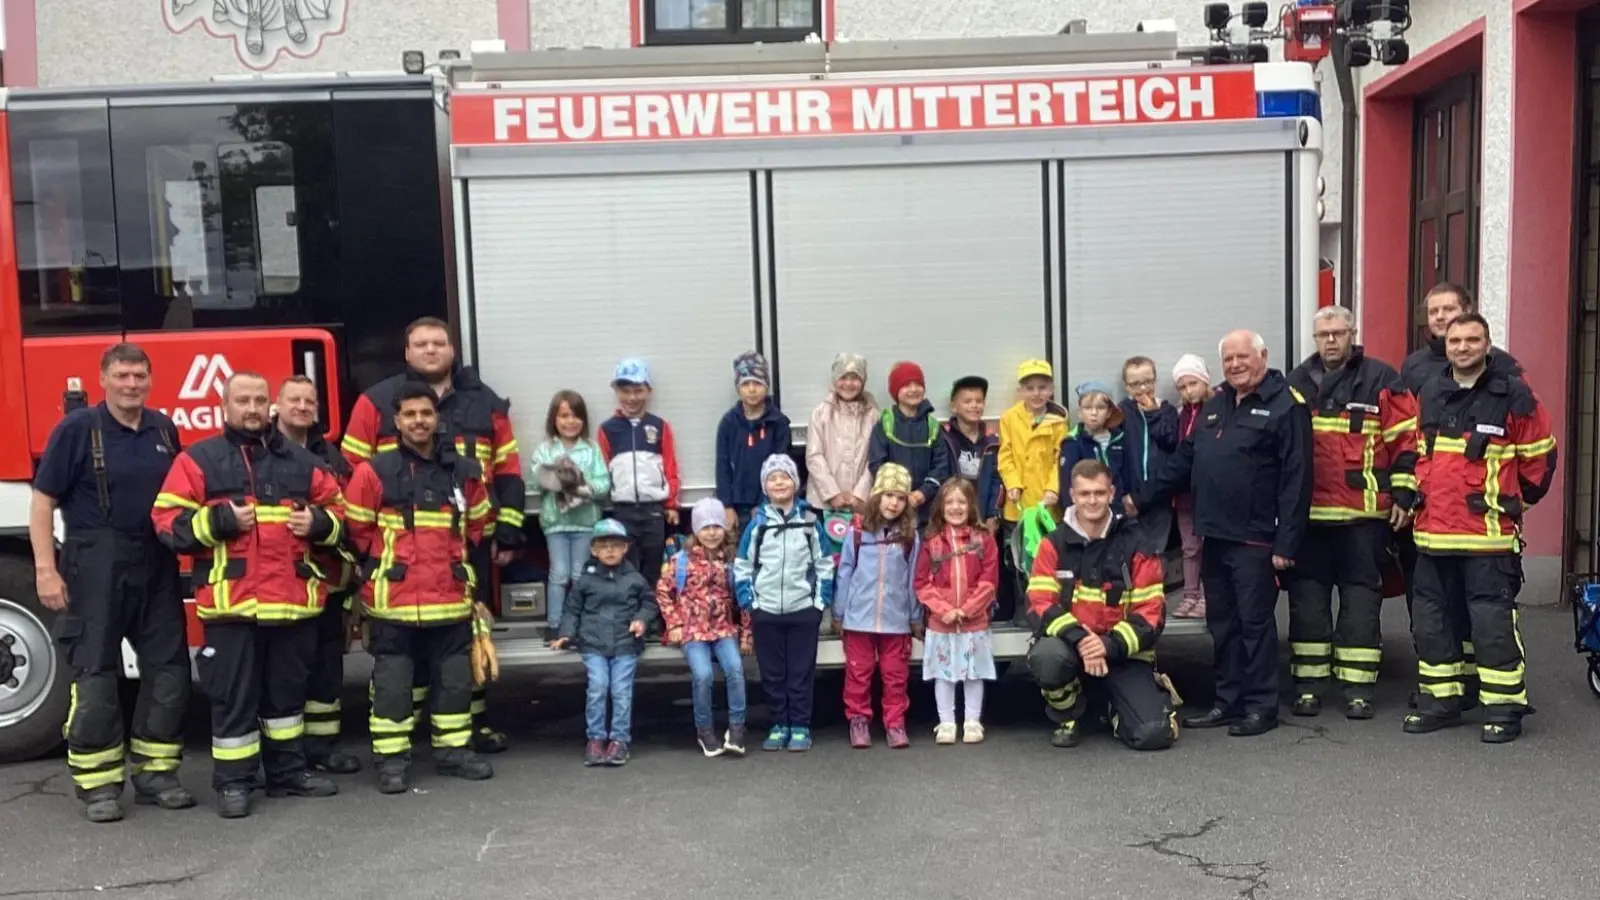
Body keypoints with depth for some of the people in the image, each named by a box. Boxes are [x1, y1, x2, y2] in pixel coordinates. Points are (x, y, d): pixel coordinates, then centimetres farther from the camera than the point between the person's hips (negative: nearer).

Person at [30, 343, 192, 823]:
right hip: (95, 567, -5)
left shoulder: (164, 429, 9)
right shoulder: (77, 428, -5)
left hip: (156, 566, 5)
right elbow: (42, 501, -7)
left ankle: (154, 773, 19)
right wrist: (46, 570, -14)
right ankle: (98, 784, 11)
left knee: (168, 670, 7)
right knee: (96, 676, 0)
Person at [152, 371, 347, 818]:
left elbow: (337, 510, 18)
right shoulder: (198, 460, 3)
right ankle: (233, 781, 12)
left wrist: (318, 523, -3)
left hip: (293, 599, 4)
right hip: (231, 600, -3)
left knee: (288, 690, 14)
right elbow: (168, 522, -3)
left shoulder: (301, 460, 13)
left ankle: (289, 770, 25)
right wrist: (218, 521, -16)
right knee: (233, 696, 2)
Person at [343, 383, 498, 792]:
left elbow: (478, 525, 18)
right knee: (392, 681, 3)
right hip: (393, 599, -3)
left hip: (450, 598, 4)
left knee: (454, 677, 11)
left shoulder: (464, 471, 4)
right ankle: (391, 758, 12)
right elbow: (357, 531, 0)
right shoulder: (374, 471, -7)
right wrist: (382, 567, 7)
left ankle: (453, 749, 23)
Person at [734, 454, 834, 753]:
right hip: (766, 611, 1)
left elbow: (824, 564, 5)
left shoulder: (810, 520, 1)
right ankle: (779, 725, 19)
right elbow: (742, 566, 6)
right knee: (772, 673, 8)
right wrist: (748, 602, -2)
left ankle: (801, 727, 13)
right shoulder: (757, 522, 1)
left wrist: (821, 601, -1)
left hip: (804, 610, -1)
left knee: (802, 672, 4)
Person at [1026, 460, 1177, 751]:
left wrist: (1111, 645, -23)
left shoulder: (1138, 544, -5)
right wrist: (1078, 637, -27)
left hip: (1124, 653, -1)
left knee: (1154, 734, -19)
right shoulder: (1053, 544, -3)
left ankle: (1119, 709, 19)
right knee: (1046, 656, -36)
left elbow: (1151, 612, -8)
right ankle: (1069, 717, -2)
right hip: (1071, 645, 1)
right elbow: (1039, 604, -10)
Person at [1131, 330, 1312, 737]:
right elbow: (1183, 461, 21)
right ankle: (1228, 701, 22)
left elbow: (1296, 479, -13)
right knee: (1221, 624, 13)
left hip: (1254, 539, -7)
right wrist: (1142, 498, 15)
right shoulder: (1214, 406, 17)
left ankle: (1261, 707, 10)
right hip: (1214, 536, 8)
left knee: (1255, 623, 0)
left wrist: (1286, 542, -18)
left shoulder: (1285, 405, -8)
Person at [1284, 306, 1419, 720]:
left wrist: (1403, 493, -6)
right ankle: (1308, 685, 14)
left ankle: (1358, 687, 10)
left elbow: (1407, 438, -2)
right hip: (1307, 512, 3)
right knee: (1307, 597, 6)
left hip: (1364, 514, -3)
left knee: (1361, 596, 2)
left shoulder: (1380, 381, 1)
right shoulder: (1297, 383, 11)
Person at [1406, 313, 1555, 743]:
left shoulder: (1513, 394, -5)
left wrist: (1516, 499, 8)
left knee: (1493, 622, -4)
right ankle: (1440, 700, 23)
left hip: (1489, 534, -6)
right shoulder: (1430, 394, 11)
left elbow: (1539, 456, 2)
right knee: (1430, 620, 11)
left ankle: (1504, 708, 7)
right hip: (1433, 532, 6)